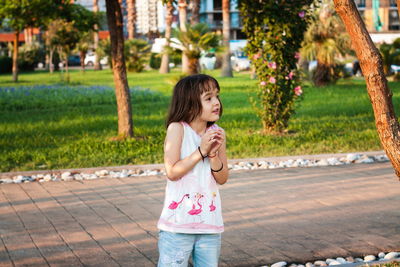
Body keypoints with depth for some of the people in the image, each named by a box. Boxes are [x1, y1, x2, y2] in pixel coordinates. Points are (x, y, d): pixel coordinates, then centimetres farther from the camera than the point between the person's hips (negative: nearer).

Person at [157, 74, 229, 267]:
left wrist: (213, 154, -14)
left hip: (210, 224, 5)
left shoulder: (217, 133, 3)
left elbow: (222, 179, 3)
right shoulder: (177, 128, -10)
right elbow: (172, 172, -15)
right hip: (178, 224, -5)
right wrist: (201, 151, -18)